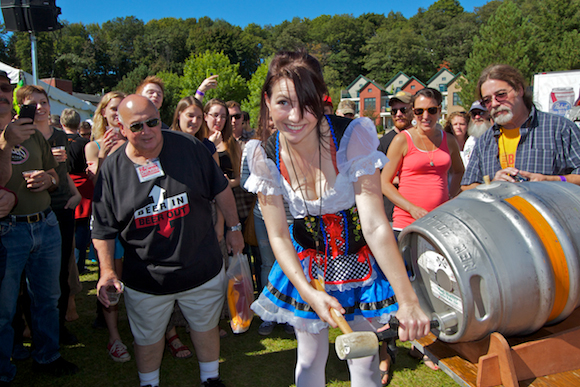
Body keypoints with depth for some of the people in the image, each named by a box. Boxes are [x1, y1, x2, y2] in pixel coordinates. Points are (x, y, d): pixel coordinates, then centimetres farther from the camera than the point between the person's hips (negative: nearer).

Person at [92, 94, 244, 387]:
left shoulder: (189, 148, -10)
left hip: (201, 270, 0)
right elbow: (103, 228, -3)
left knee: (206, 327, 21)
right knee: (147, 338, 21)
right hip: (145, 280, 0)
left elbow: (221, 189, 1)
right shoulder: (112, 169, -8)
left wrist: (234, 227, 5)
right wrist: (107, 270, -12)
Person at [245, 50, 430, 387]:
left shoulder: (352, 136, -25)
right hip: (307, 265, 2)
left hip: (360, 261, -2)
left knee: (365, 359, 13)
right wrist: (308, 292, -21)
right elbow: (277, 235, -10)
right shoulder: (266, 157, -15)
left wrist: (408, 301, -30)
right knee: (310, 358, 18)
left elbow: (375, 225, -27)